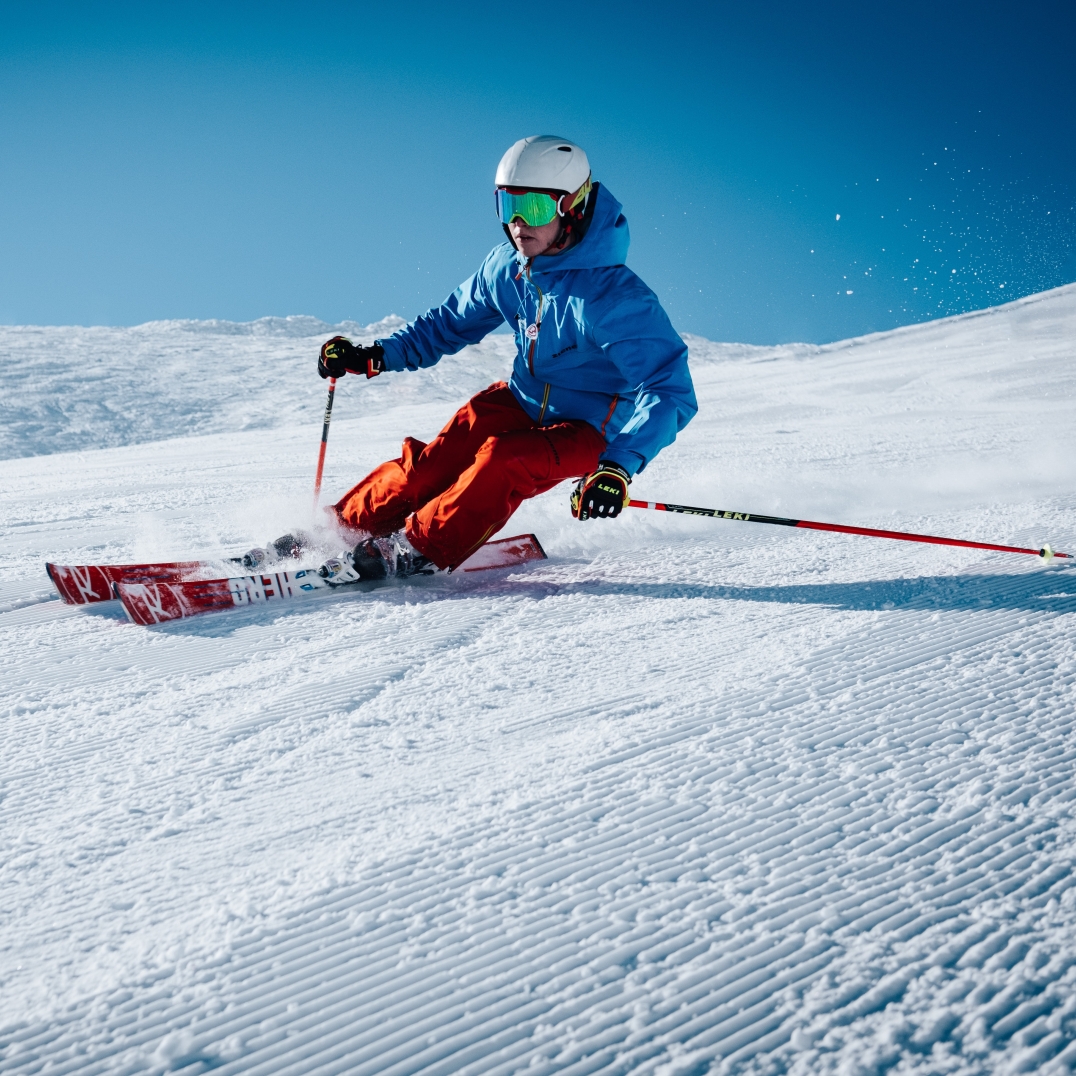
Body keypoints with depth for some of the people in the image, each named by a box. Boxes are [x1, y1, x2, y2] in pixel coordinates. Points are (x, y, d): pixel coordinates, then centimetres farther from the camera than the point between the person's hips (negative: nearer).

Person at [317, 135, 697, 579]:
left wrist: (620, 466, -47)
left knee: (503, 461, -31)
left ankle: (417, 548, -19)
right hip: (522, 401, 6)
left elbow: (669, 391, -34)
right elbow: (451, 322, 10)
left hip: (587, 431, -5)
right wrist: (376, 355, -3)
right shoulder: (506, 266, -8)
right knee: (433, 465, -14)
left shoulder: (613, 296, -29)